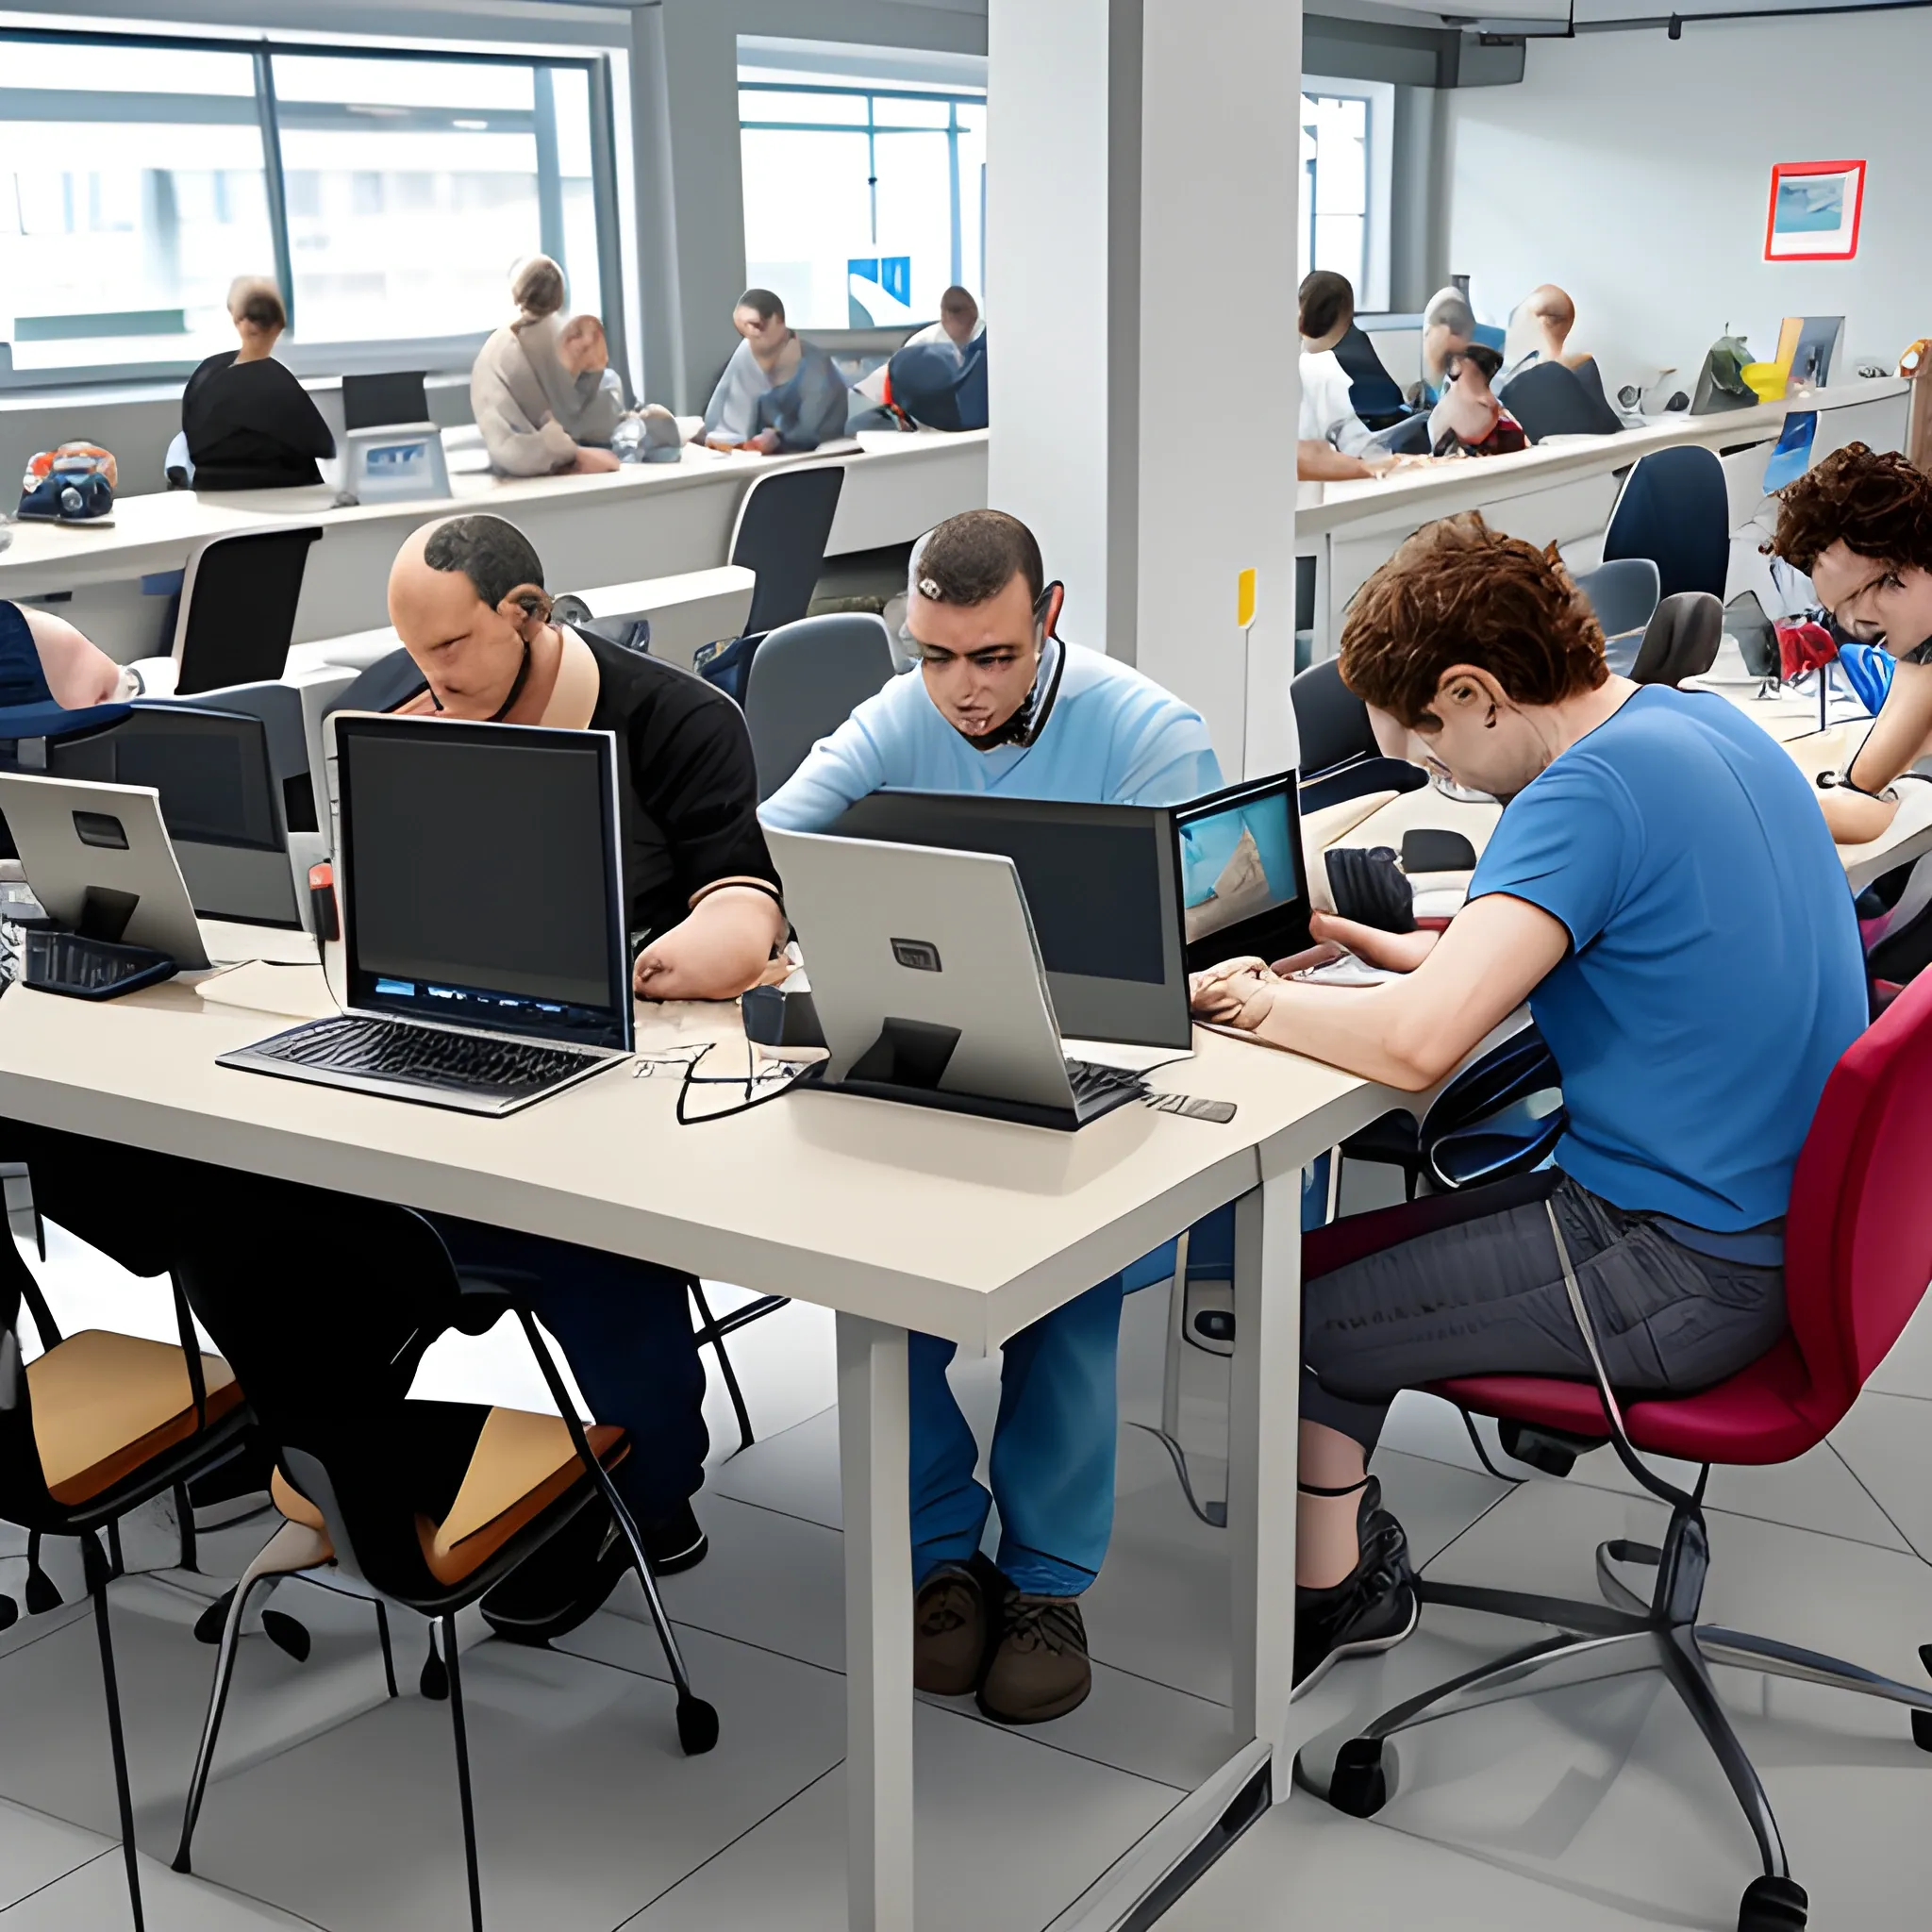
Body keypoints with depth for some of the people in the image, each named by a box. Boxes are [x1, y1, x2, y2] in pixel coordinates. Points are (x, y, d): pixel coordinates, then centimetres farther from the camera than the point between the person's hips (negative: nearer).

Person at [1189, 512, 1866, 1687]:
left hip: (1687, 1277, -10)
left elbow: (1418, 1044, -32)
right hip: (1774, 1216, 10)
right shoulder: (1707, 722, 6)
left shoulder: (1593, 788, -24)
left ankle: (1331, 1592, 21)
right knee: (1326, 1256, 14)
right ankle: (1353, 1550, 27)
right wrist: (1437, 950, 7)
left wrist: (1260, 1003, -14)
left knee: (1291, 1316, 0)